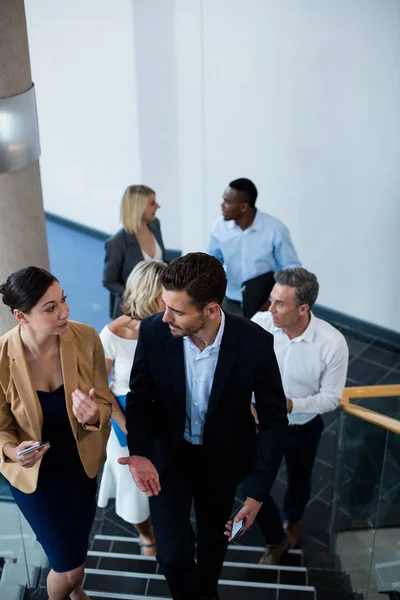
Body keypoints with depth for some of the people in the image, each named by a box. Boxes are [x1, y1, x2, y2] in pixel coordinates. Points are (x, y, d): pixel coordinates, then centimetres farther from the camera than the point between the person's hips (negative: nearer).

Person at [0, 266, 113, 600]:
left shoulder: (86, 338, -22)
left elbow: (105, 401, -10)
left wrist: (93, 414, -33)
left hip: (82, 464, 3)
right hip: (35, 473, -2)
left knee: (77, 546, 28)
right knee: (70, 567, 6)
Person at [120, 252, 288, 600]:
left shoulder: (255, 344, -29)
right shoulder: (153, 332, -25)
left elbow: (274, 420, -16)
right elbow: (139, 398, -9)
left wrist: (258, 492, -17)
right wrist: (140, 453, -26)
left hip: (223, 457, 1)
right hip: (168, 454, 0)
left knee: (215, 536, 25)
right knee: (173, 553, -1)